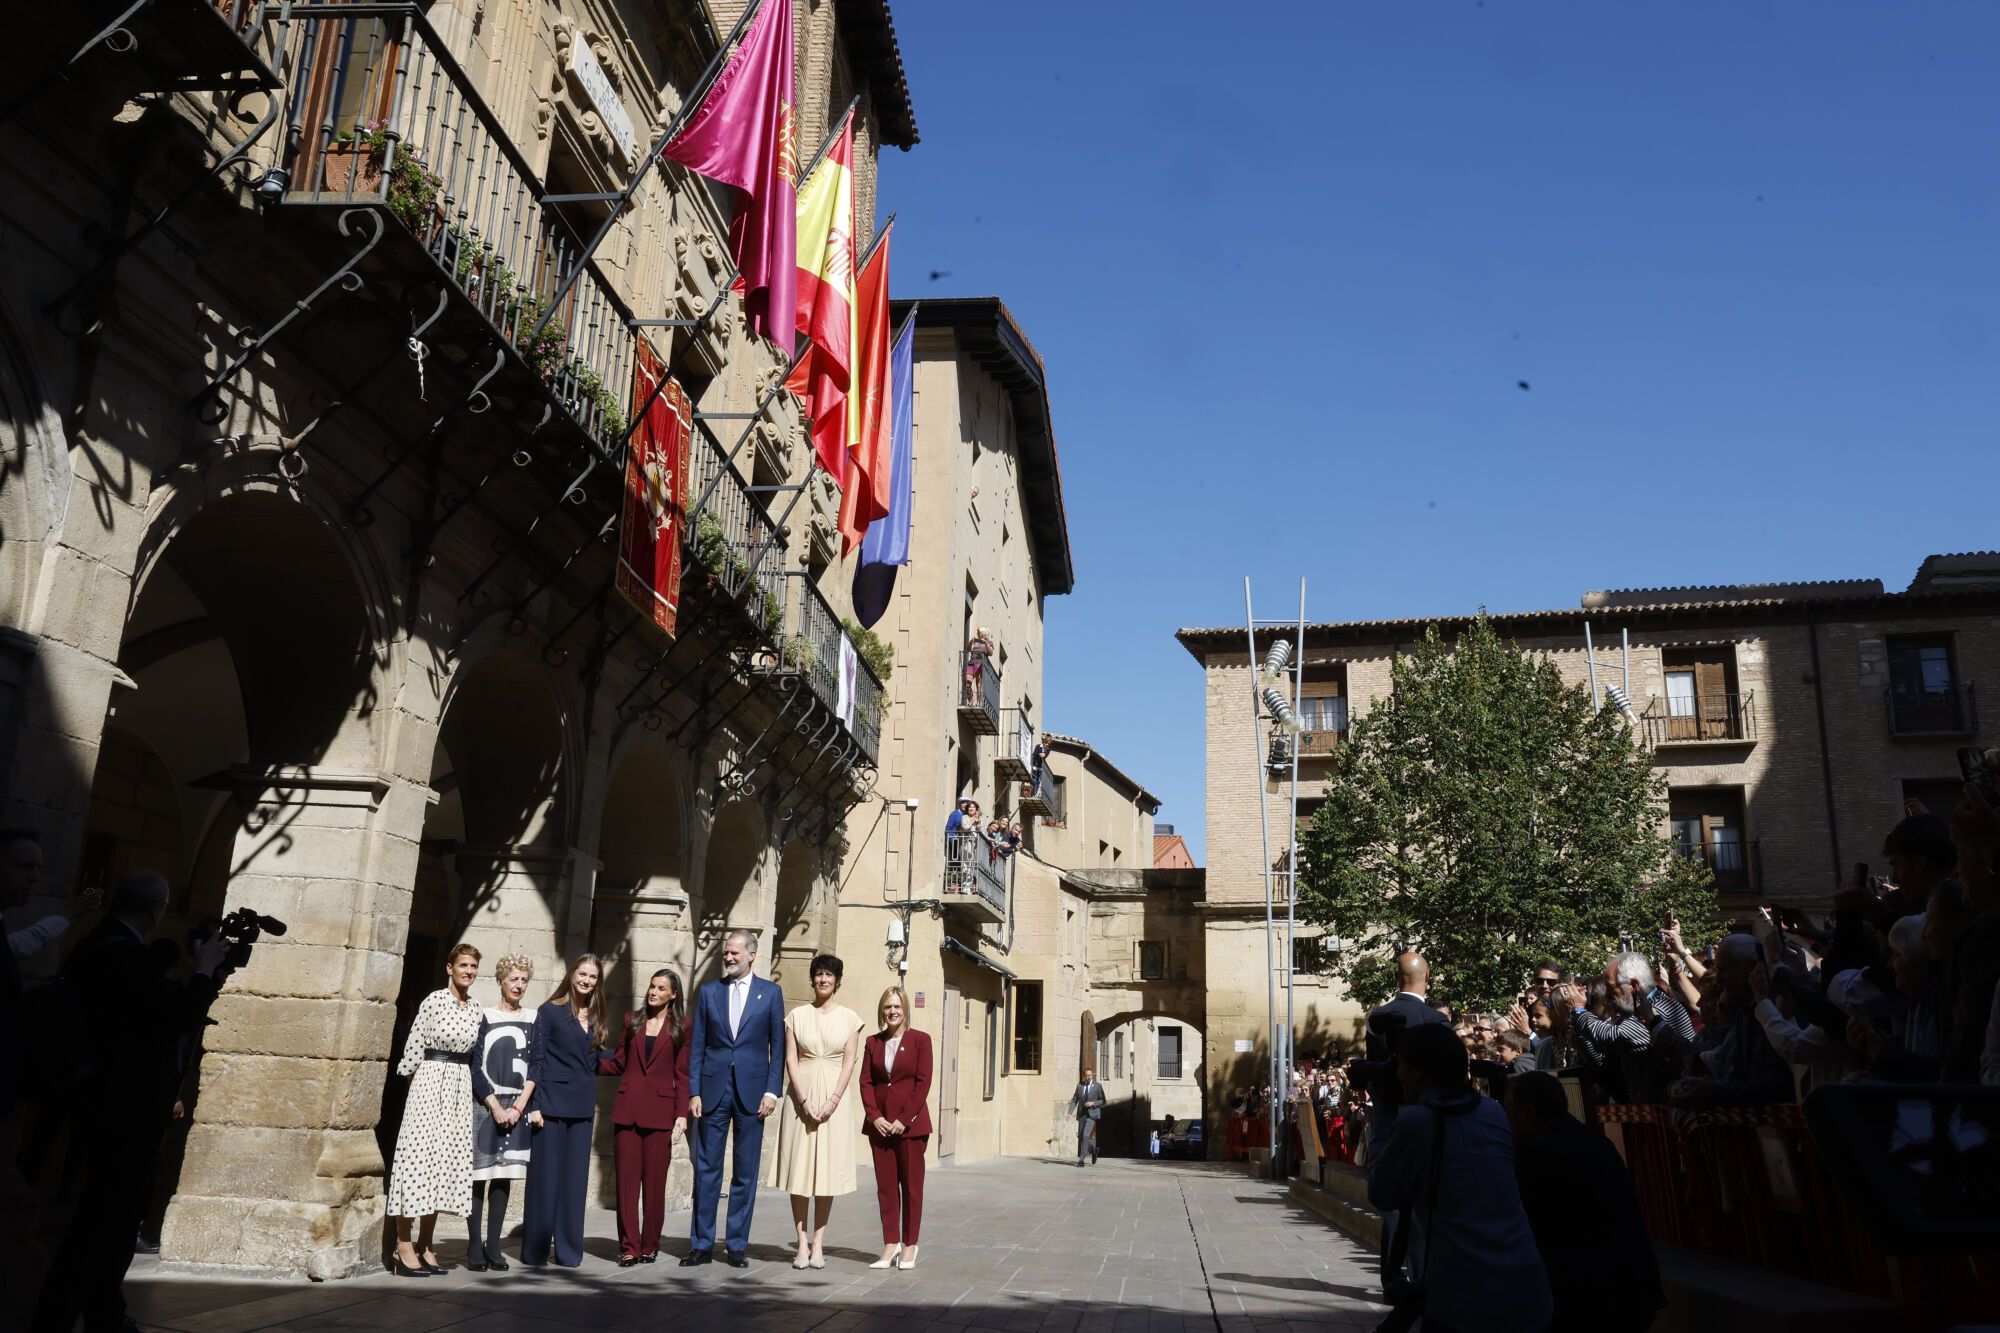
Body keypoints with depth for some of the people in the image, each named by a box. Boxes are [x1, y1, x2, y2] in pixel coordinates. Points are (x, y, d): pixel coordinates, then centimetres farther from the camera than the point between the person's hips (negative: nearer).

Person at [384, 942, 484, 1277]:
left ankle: (424, 1246, 15)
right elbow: (414, 1046, -4)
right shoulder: (435, 1000, -8)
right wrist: (409, 1076, 3)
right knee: (418, 1156, -5)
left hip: (461, 1087, 6)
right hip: (431, 1082, -6)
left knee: (447, 1161, 7)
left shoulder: (476, 1008, 10)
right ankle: (404, 1247, -1)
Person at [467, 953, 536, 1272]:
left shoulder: (532, 1021, 8)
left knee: (504, 1174, 4)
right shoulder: (485, 1017, 0)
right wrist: (495, 1106, -10)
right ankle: (474, 1246, 2)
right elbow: (476, 1066, -4)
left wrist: (518, 1106, -5)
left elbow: (534, 1067, 6)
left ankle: (493, 1245, 9)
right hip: (485, 1105, -3)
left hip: (516, 1108, 3)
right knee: (479, 1174, -4)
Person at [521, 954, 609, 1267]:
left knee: (575, 1178, 6)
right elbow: (535, 1061, -6)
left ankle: (568, 1250, 13)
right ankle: (535, 1251, 9)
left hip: (581, 1108, 5)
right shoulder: (550, 1012, -3)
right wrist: (532, 1105, -12)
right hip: (551, 1103, -5)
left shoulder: (596, 1020, 12)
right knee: (545, 1176, -1)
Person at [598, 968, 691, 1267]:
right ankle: (628, 1247, 6)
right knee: (627, 1180, 1)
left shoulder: (681, 1028, 4)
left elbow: (682, 1075, 1)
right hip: (628, 1109, 2)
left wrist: (682, 1114, -5)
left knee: (654, 1182, 2)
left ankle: (649, 1246, 12)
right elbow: (618, 1064, 12)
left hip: (660, 1112, -2)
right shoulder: (633, 1020, 11)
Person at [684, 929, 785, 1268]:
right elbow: (697, 1046, 6)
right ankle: (701, 1244, 12)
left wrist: (771, 1091, -6)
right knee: (706, 1170, 4)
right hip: (713, 1090, 1)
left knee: (745, 1173, 4)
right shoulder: (708, 992, 7)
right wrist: (694, 1092, -1)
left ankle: (736, 1245, 12)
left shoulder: (770, 993, 4)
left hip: (751, 1092, -1)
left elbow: (777, 1046, 3)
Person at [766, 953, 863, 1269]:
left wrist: (832, 1101, -11)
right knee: (799, 1169, 0)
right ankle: (802, 1243, 6)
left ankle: (818, 1243, 7)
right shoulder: (797, 1016, 5)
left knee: (828, 1169, 1)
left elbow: (849, 1063, 0)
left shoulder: (849, 1018, 5)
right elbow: (791, 1060, 0)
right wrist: (804, 1101, -11)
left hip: (834, 1099, 0)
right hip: (801, 1097, 0)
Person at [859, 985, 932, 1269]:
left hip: (911, 1123, -3)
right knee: (885, 1185, 5)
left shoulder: (919, 1040, -1)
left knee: (911, 1184, 2)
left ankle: (909, 1246, 10)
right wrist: (875, 1116, -8)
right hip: (879, 1123, 3)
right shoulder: (873, 1042, 9)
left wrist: (905, 1119, -12)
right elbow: (866, 1082, 6)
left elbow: (923, 1083, -6)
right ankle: (890, 1244, 11)